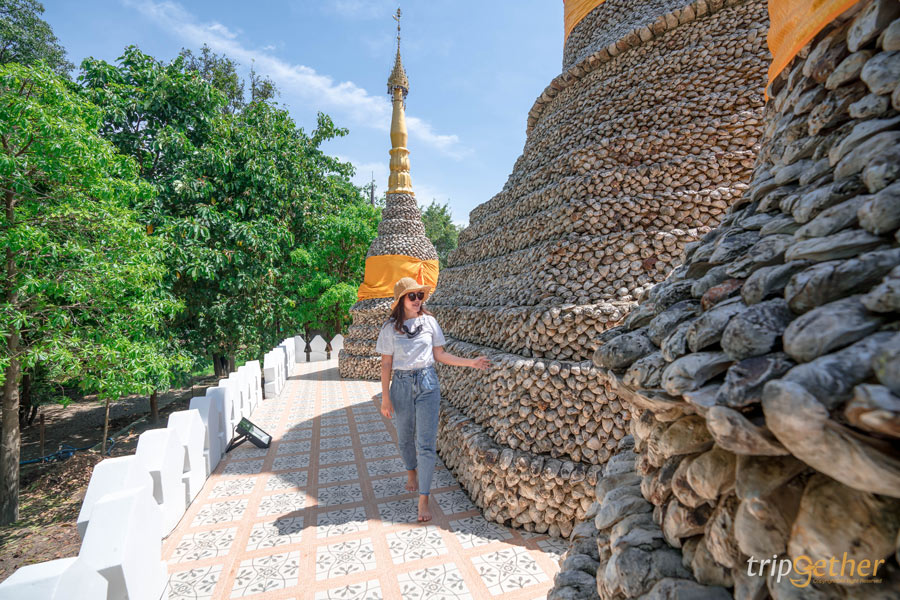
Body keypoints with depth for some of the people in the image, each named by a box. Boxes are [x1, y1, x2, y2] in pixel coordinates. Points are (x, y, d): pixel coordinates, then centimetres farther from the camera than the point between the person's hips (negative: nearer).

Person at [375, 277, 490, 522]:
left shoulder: (429, 321, 0)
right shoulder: (390, 328, -3)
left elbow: (440, 355, 5)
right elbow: (386, 364, -1)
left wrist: (470, 363, -1)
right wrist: (385, 397, -3)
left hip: (427, 384, 0)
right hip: (401, 385, 0)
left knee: (426, 443, -2)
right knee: (405, 438, 17)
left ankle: (423, 499, 9)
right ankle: (412, 473, 47)